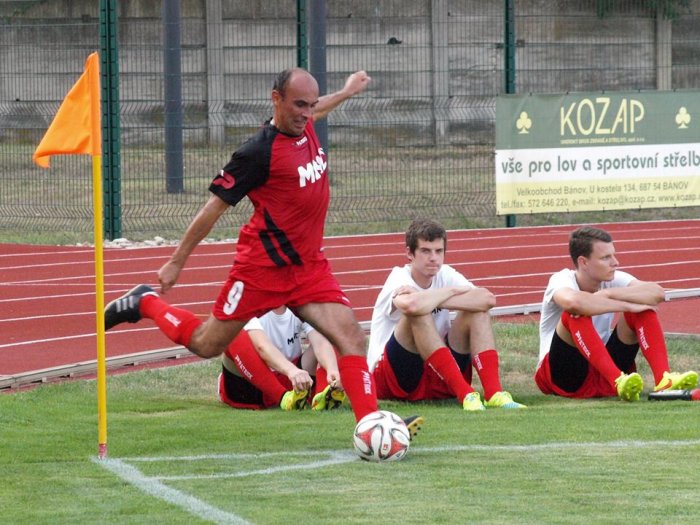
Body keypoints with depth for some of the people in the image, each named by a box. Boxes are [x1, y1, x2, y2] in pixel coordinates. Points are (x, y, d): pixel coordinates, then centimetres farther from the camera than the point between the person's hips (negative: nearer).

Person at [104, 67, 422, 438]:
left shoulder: (306, 130, 4)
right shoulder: (259, 152, -19)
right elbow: (215, 205, -12)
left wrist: (346, 92, 47)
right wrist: (177, 262, -7)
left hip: (309, 268, 7)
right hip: (264, 265, -7)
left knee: (351, 336, -10)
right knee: (207, 346, 6)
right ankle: (145, 304, 30)